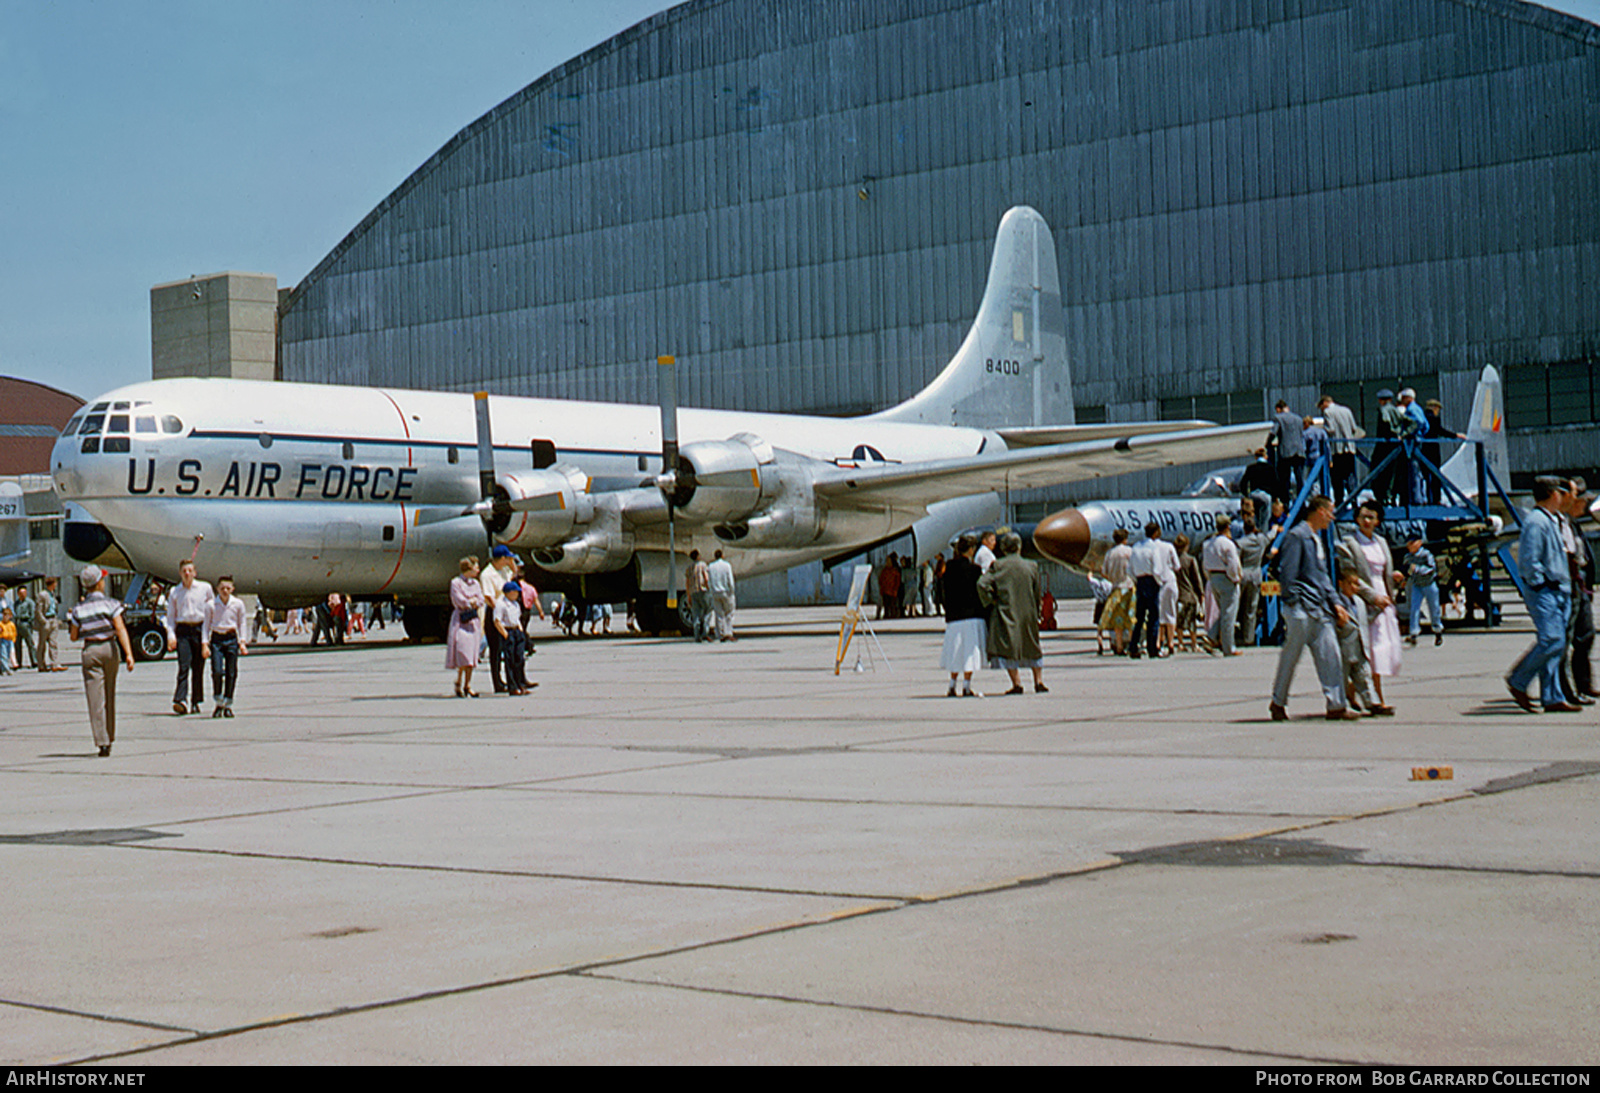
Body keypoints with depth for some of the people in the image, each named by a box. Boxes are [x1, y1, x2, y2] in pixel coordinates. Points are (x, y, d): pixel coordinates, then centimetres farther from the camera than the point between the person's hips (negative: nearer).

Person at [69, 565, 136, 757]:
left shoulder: (79, 609, 0)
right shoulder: (110, 604, -5)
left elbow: (74, 636, 5)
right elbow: (120, 629, -14)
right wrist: (129, 654, -18)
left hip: (90, 651, 0)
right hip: (109, 649, 0)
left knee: (96, 698, -3)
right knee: (110, 696, 16)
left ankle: (102, 742, -14)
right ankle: (109, 738, 27)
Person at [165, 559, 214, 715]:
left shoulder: (205, 588, 5)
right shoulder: (174, 592, 9)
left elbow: (212, 610, 10)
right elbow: (170, 616, 11)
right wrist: (171, 636, -2)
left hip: (200, 629, 0)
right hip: (182, 630, 0)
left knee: (198, 668, 3)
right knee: (184, 666, -12)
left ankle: (196, 702, 11)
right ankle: (180, 701, -20)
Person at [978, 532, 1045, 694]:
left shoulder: (998, 565, -5)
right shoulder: (1031, 566, 2)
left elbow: (982, 584, -16)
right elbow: (1038, 591, 7)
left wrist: (991, 601, -3)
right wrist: (1035, 612, 18)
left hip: (1005, 613, -3)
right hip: (1028, 614, 3)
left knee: (1007, 648, 1)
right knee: (1033, 648, 18)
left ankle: (1017, 683, -6)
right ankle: (1039, 681, 17)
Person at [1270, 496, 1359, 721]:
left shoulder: (1317, 540, 19)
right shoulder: (1297, 536, -9)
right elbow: (1286, 573, -14)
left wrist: (1335, 603, 16)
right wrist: (1293, 601, -16)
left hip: (1320, 610, 8)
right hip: (1301, 609, -8)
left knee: (1330, 656, 1)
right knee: (1290, 657, 2)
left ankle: (1336, 705, 1)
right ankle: (1278, 703, 14)